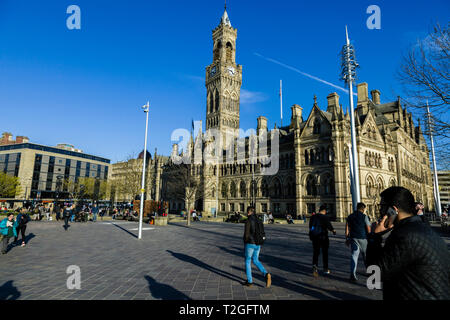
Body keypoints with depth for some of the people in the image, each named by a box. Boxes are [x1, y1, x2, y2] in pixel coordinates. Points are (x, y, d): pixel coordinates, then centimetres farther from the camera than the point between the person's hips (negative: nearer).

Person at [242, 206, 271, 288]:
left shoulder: (248, 221, -15)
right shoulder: (259, 221, 7)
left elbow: (246, 234, -16)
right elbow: (262, 234, 11)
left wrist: (244, 244, -3)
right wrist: (259, 243, 18)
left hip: (250, 244, -6)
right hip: (258, 244, 7)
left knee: (247, 261, 10)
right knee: (256, 260, 19)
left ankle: (249, 281, 16)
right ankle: (266, 274, 0)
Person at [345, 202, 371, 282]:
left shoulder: (350, 217, 5)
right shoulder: (364, 217, -7)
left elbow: (347, 229, 6)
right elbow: (368, 229, -6)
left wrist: (347, 238, 12)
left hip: (353, 238, 2)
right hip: (363, 238, -2)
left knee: (354, 255, 0)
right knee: (365, 255, 16)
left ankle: (352, 274, -10)